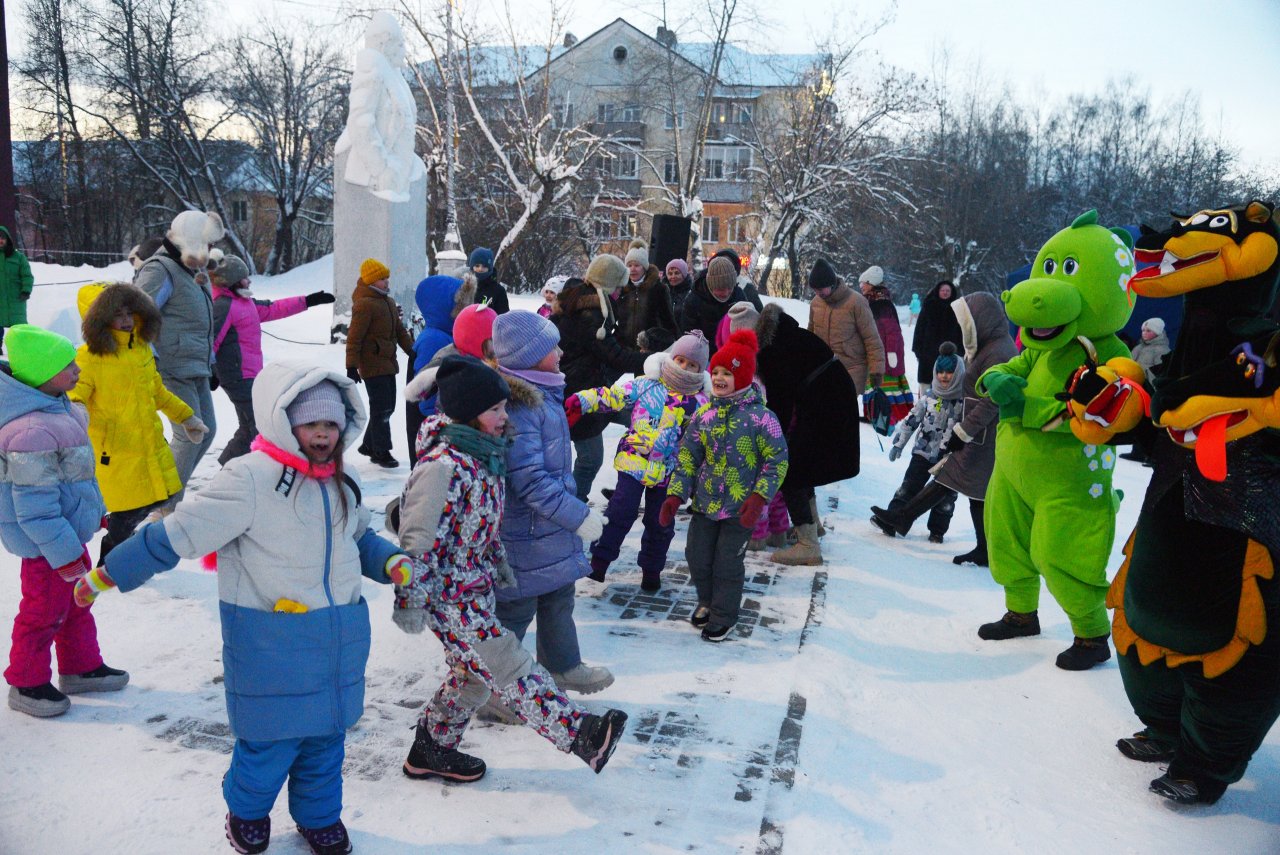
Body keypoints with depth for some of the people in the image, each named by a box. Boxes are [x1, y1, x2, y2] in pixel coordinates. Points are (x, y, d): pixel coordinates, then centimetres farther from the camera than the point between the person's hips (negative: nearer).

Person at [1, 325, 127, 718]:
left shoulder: (53, 406, 1)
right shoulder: (32, 432, -32)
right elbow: (35, 507, -28)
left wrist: (95, 510, 23)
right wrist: (63, 555, -22)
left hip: (69, 528, 10)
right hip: (45, 542, -10)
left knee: (78, 601, 22)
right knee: (46, 610, 7)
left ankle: (81, 667, 39)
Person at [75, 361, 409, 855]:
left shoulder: (340, 483, 5)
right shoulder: (250, 479, -19)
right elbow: (179, 533, -15)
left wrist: (390, 562, 3)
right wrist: (106, 575, -11)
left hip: (339, 639, 6)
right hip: (270, 642, -6)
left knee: (325, 733, 18)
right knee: (271, 737, 7)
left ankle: (318, 814, 42)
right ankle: (247, 810, 38)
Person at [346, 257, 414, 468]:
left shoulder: (389, 302, 14)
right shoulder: (364, 304, -14)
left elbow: (399, 330, 23)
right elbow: (354, 338, -17)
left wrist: (412, 351, 20)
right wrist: (352, 367, -20)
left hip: (388, 363, 9)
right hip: (373, 365, -9)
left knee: (387, 407, 13)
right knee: (381, 408, -6)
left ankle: (369, 445, 27)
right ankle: (381, 452, 3)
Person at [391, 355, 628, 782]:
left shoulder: (485, 456, 5)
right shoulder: (442, 466, -25)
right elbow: (418, 538, -22)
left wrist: (500, 564, 25)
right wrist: (411, 601, -19)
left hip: (477, 587, 10)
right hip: (450, 597, -10)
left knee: (472, 675, 18)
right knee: (508, 667, -7)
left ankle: (431, 750, 34)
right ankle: (580, 733, -7)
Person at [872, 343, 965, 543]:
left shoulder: (965, 400, -6)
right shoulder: (929, 396, 1)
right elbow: (911, 420, 5)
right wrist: (898, 444, 4)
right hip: (924, 451, 1)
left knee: (946, 493, 8)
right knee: (909, 486, -4)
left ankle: (937, 529, 21)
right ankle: (890, 521, -7)